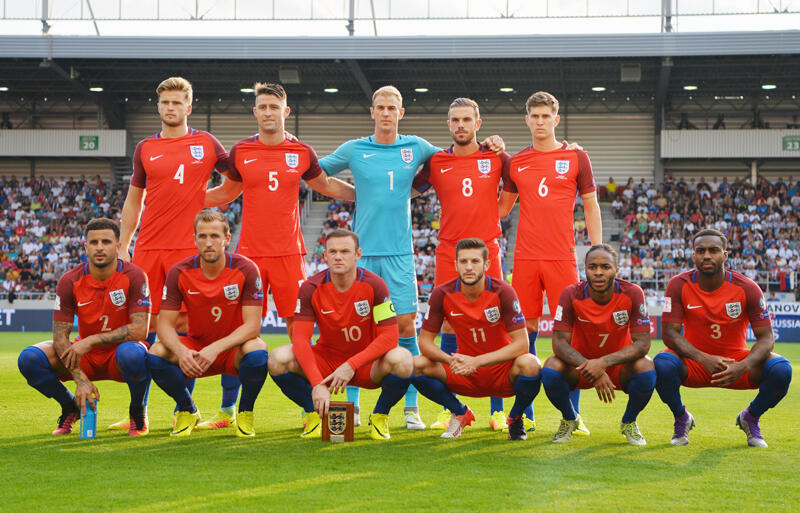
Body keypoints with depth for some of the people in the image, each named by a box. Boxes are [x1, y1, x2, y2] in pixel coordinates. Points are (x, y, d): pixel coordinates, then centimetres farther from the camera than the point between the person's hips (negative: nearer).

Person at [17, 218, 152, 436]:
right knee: (29, 358, -20)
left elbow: (140, 329, -23)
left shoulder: (134, 276, -16)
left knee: (133, 354, -40)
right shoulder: (70, 281, -9)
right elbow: (60, 336, -11)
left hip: (120, 354, -3)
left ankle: (138, 412, -7)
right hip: (86, 360, 3)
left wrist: (91, 341, -27)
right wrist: (80, 379, -24)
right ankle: (71, 408, 8)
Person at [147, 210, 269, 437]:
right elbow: (165, 324, -10)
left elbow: (252, 325, -19)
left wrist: (216, 348, -33)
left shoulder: (245, 269, -15)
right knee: (156, 354, -26)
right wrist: (180, 351, -33)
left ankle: (245, 412, -6)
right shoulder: (179, 273, -10)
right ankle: (187, 410, 2)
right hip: (196, 348, 2)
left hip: (233, 349, -2)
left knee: (257, 351, -36)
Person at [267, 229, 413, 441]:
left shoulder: (374, 285, -16)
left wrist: (351, 366, -28)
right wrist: (317, 384, -32)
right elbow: (300, 339, -18)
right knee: (279, 359, -25)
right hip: (326, 362, 2)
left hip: (367, 365, -1)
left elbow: (389, 336, -19)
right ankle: (313, 415, 1)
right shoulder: (311, 288, -12)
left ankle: (380, 417, -3)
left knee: (402, 359, -34)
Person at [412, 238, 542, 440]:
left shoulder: (502, 292, -18)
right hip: (465, 373, 2)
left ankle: (515, 418, -1)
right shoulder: (442, 294, -11)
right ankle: (460, 413, 6)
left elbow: (521, 343, -22)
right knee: (417, 366, -21)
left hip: (503, 373, -2)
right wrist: (451, 360, -29)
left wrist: (476, 361, -32)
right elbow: (425, 341, -7)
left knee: (529, 364, -35)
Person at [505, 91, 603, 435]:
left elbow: (591, 206, 7)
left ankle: (572, 415, 3)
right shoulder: (515, 162, 11)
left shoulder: (576, 157, 5)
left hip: (562, 257, -2)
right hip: (525, 257, 2)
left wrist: (597, 251, 0)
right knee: (526, 330, 4)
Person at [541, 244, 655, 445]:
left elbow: (643, 343, -21)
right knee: (551, 368, -30)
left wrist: (604, 362, -36)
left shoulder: (632, 293, -19)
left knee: (646, 368, -32)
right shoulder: (571, 295, -18)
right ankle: (569, 419, 3)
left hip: (619, 365, 0)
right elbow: (559, 342, -20)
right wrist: (591, 369, -35)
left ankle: (629, 422, 0)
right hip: (581, 363, 0)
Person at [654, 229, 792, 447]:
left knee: (781, 368, -26)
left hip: (736, 362, 1)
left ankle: (750, 418, 6)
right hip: (694, 364, -1)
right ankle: (681, 418, -1)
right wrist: (704, 359, -33)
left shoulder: (746, 288, -12)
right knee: (662, 363, -33)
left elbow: (766, 337, -12)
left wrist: (742, 367, -33)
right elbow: (670, 333, -16)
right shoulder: (679, 285, -11)